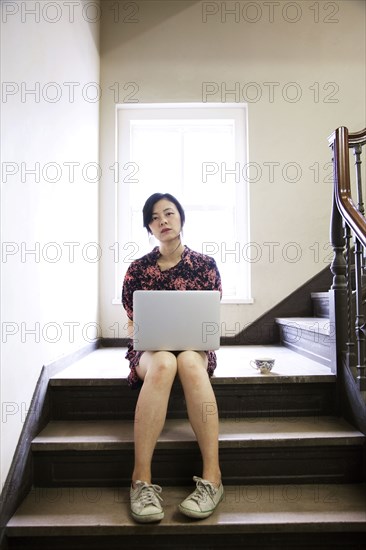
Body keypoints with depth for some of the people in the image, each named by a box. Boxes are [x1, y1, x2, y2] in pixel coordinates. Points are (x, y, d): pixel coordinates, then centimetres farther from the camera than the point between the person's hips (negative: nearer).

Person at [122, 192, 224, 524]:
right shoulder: (138, 269, 6)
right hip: (150, 348, 0)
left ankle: (212, 477, -37)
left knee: (189, 362, -37)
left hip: (195, 347, 0)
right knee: (163, 364, -37)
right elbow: (132, 323, 7)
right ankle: (141, 480, -36)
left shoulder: (205, 264, 5)